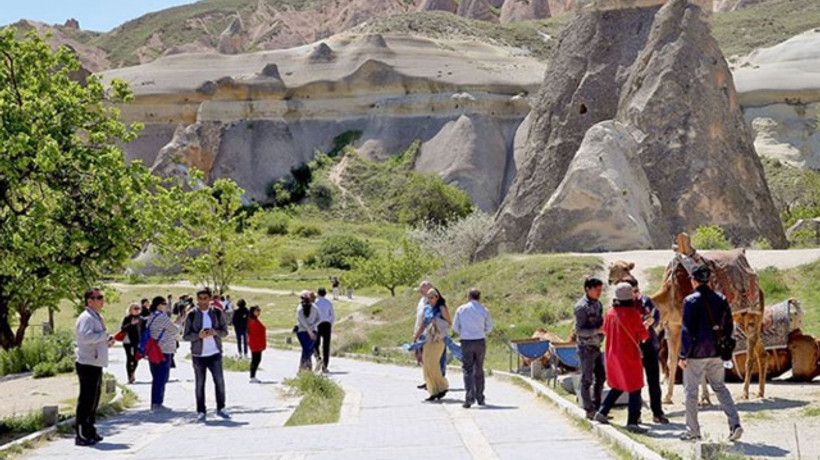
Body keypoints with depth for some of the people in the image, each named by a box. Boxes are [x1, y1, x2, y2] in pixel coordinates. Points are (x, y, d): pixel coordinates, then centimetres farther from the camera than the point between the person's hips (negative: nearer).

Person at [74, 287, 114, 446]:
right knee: (86, 400, -7)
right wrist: (105, 335, -20)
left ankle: (90, 432, 26)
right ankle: (81, 435, -3)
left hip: (96, 363, 10)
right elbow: (86, 336, -31)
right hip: (87, 364, -10)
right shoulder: (86, 318, -15)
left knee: (93, 400, 17)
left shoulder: (97, 318, 18)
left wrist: (107, 341, 11)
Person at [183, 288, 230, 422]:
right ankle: (201, 412, 10)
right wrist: (198, 335, -20)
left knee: (220, 381, -1)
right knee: (200, 384, 5)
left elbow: (225, 331, 6)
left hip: (215, 353, 1)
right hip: (198, 354, -1)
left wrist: (216, 332, -15)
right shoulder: (191, 315, -1)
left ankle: (221, 408, 12)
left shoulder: (217, 312, 5)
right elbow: (185, 336, -2)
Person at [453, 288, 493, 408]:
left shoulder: (461, 309, -2)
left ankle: (470, 397, -15)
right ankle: (480, 398, 19)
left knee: (468, 370, -1)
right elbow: (489, 327, 4)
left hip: (466, 342, -1)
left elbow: (455, 326, 3)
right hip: (480, 341, 1)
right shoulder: (484, 310, -2)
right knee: (479, 370, 12)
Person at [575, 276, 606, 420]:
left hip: (596, 346, 8)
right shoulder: (581, 307, -16)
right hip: (586, 348, -8)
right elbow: (579, 330, -19)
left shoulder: (597, 304, 10)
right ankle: (589, 411, 8)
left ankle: (596, 407, 24)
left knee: (601, 377, 13)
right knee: (587, 380, 0)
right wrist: (598, 330, -26)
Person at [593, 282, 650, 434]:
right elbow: (644, 335, -10)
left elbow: (605, 330, 16)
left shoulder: (610, 313, 2)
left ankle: (602, 412, 23)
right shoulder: (633, 313, -17)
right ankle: (632, 422, -2)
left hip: (613, 354, 7)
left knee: (617, 386, 23)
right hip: (629, 355, -7)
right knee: (634, 389, 0)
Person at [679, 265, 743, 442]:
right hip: (716, 353, 5)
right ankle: (735, 424, 2)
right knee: (720, 388, 15)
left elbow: (687, 330, -13)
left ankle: (693, 430, 10)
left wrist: (683, 355, -9)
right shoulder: (721, 299, 6)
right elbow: (729, 326, 10)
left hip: (696, 353, -5)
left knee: (691, 390, 6)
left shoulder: (691, 301, -12)